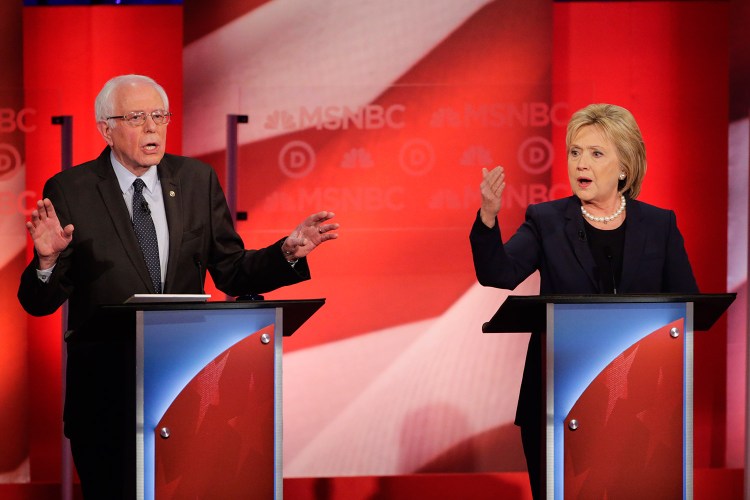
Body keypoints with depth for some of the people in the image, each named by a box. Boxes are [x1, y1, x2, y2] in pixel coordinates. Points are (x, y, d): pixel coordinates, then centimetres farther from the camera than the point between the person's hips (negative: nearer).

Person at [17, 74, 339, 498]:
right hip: (105, 395, -3)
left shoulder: (198, 180, 4)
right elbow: (40, 304, -7)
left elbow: (232, 273, 7)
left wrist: (288, 252, -9)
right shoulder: (70, 191, -6)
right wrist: (47, 260, -28)